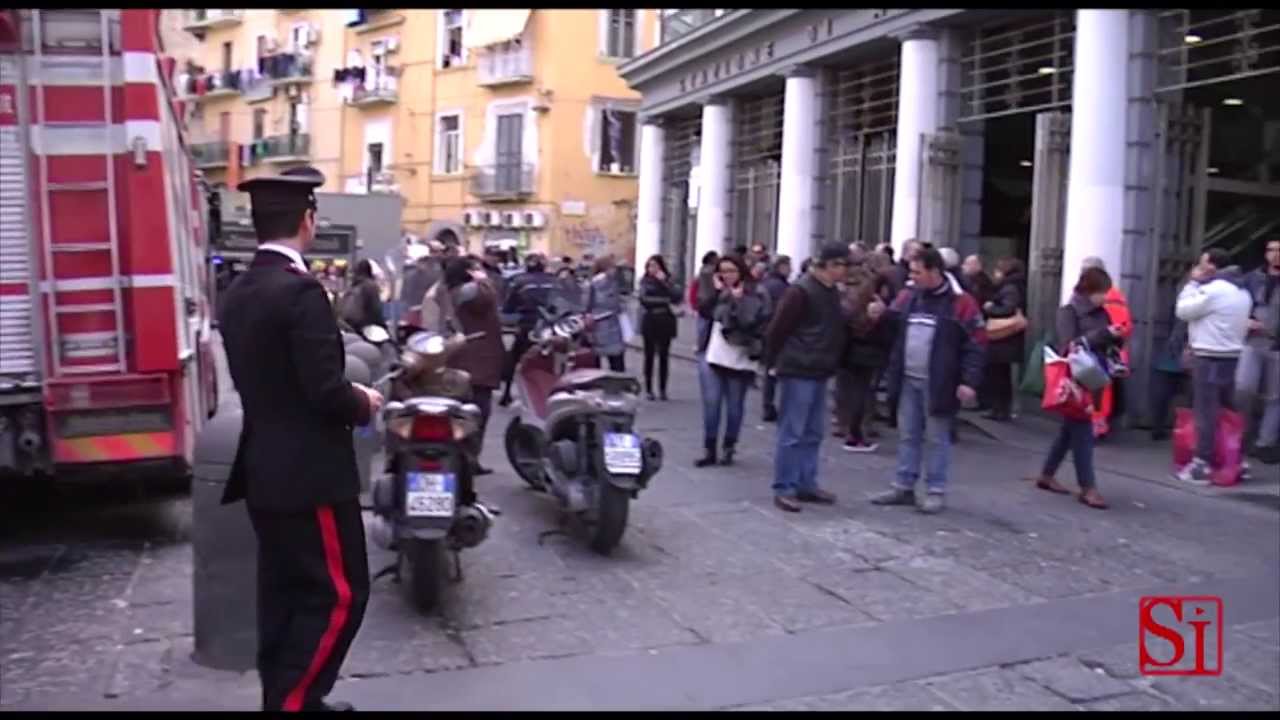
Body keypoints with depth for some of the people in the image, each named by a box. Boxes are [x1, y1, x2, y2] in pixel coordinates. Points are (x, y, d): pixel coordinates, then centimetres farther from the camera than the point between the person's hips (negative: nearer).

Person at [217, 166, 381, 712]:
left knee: (285, 592, 17)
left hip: (264, 470, 10)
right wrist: (363, 403, -3)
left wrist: (347, 397, 13)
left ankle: (285, 697, 28)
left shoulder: (238, 293, 10)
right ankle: (291, 700, 4)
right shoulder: (301, 291, -19)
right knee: (339, 594, 0)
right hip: (310, 473, -9)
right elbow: (325, 389, -23)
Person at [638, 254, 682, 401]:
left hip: (665, 323, 1)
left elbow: (676, 298, -10)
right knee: (649, 356, 2)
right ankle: (648, 389, 9)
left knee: (664, 356, 2)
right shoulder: (645, 281, 1)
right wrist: (664, 301, -11)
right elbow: (644, 300, -8)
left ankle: (662, 389, 9)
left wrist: (664, 282, -13)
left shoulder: (667, 281, 4)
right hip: (650, 322, -1)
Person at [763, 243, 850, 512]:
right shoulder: (800, 291, -16)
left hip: (819, 373, 9)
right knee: (791, 433, -3)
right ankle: (784, 489, 4)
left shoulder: (832, 291, 11)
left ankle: (806, 484, 22)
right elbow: (776, 329, -14)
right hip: (798, 372, -8)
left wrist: (829, 362, 12)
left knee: (813, 433, 13)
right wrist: (775, 361, -5)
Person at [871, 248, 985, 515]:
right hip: (908, 380, 6)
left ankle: (936, 491, 13)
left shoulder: (960, 302, -9)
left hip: (937, 384, -5)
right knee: (908, 435, 12)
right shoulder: (907, 297, 8)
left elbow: (976, 344, -10)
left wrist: (969, 381, -16)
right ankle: (903, 487, 21)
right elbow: (892, 332, 19)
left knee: (937, 439, 3)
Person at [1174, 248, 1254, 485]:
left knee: (1206, 412, -7)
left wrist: (1194, 283, 1)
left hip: (1210, 358, -9)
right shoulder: (1242, 292, 15)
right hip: (1233, 356, 9)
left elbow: (1182, 310, -8)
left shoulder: (1213, 290, -16)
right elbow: (1244, 324, 17)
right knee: (1231, 410, 14)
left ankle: (1202, 465, -5)